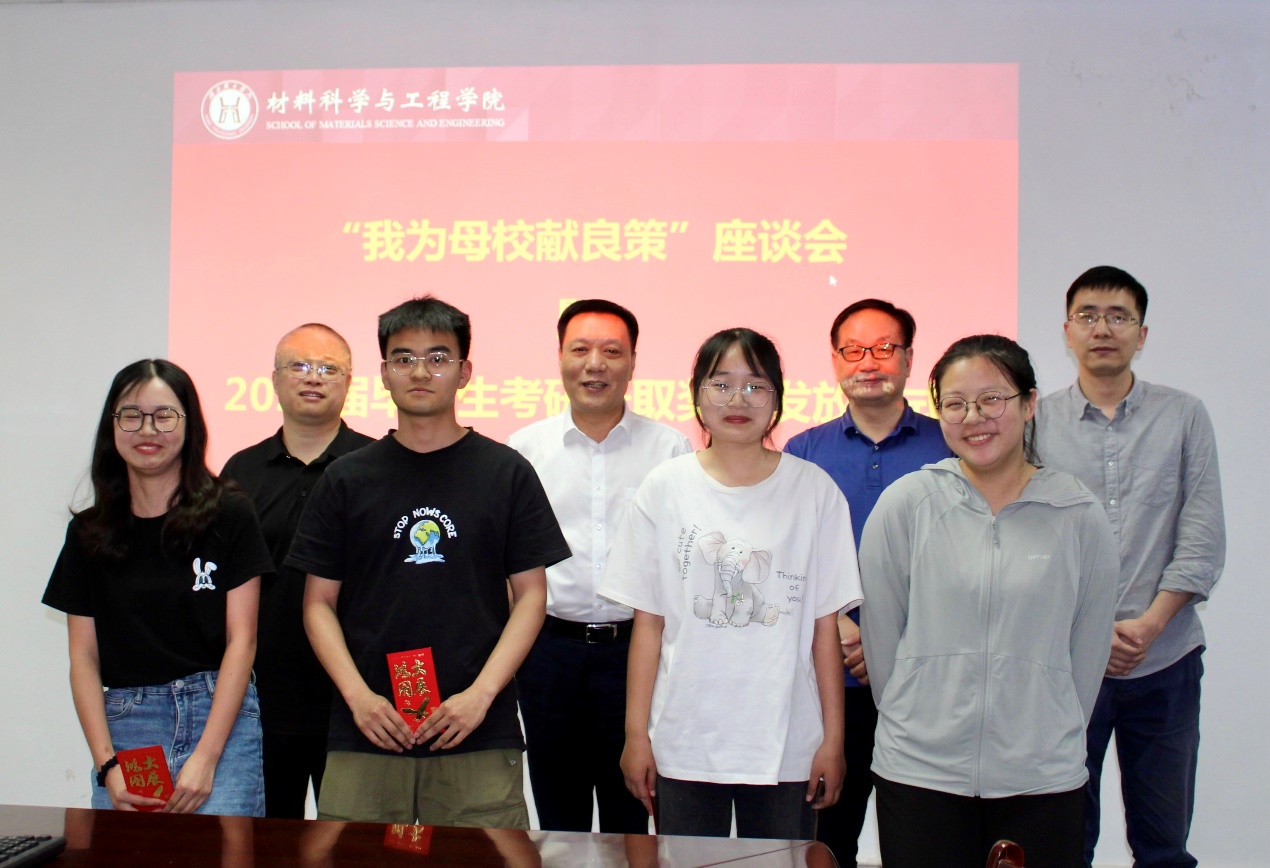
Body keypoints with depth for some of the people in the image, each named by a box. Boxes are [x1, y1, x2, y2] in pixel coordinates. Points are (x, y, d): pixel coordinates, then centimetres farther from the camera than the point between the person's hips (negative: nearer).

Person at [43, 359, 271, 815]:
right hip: (125, 726, 2)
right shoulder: (88, 531, 10)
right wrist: (106, 763, -5)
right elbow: (84, 657, 7)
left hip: (221, 718, -2)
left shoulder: (229, 516, 1)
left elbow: (241, 640, -2)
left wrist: (205, 756, -10)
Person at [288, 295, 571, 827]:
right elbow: (320, 602, 8)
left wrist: (480, 694, -8)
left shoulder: (506, 473, 4)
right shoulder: (347, 479, 8)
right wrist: (358, 695, -6)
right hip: (364, 736, 1)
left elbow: (531, 595, 3)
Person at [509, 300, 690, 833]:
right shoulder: (524, 449, 6)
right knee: (558, 818, 12)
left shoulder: (671, 449, 2)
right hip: (551, 646, 1)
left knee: (632, 813, 9)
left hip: (638, 647, -1)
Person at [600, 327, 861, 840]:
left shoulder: (814, 490, 0)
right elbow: (648, 623, 2)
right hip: (683, 746, 0)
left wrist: (833, 738, -1)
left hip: (787, 749, 0)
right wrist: (636, 734, 1)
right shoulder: (665, 488, 1)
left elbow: (825, 626, 0)